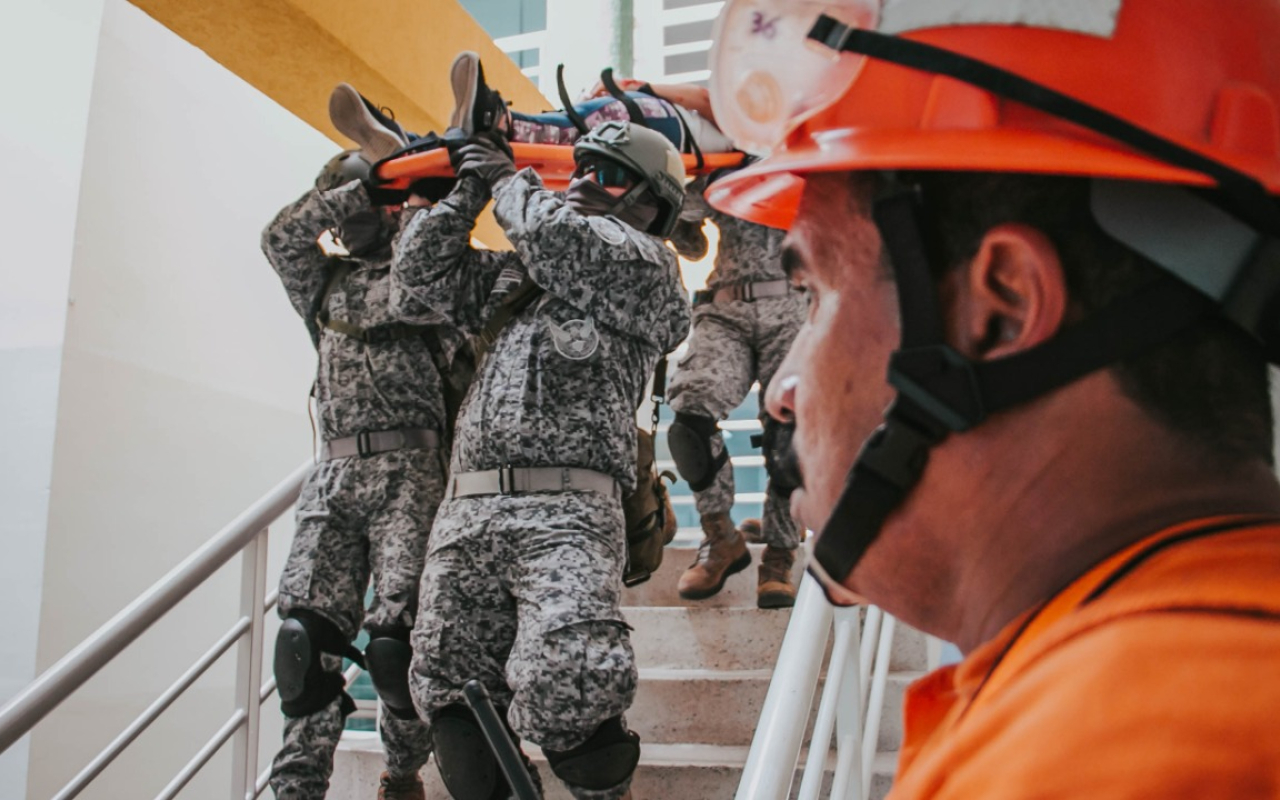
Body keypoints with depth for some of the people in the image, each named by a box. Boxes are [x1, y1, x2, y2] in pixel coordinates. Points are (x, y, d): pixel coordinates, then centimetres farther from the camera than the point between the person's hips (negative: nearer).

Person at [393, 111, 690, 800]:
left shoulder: (645, 265, 7)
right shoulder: (512, 274, 26)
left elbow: (557, 235, -10)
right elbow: (419, 284, 22)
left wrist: (507, 180, 9)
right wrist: (469, 188, 18)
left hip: (565, 511, -6)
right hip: (466, 511, 7)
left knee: (568, 687, -23)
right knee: (450, 695, 7)